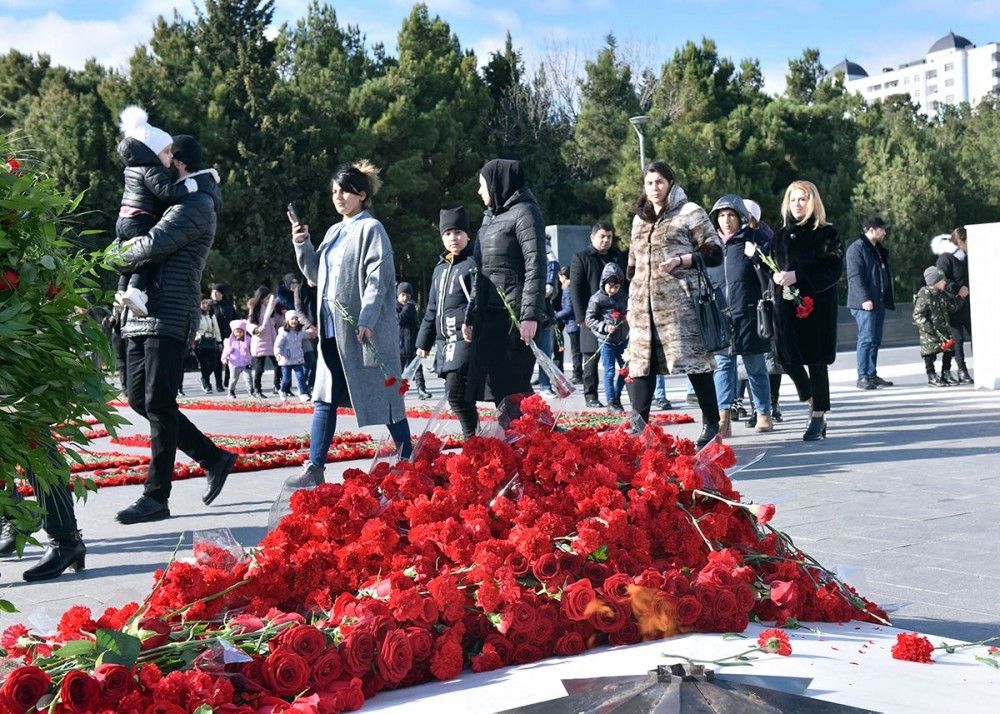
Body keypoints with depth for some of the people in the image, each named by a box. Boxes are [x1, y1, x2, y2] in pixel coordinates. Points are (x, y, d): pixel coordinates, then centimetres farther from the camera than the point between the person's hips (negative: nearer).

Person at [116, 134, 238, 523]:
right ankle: (214, 458, 19)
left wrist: (122, 254, 1)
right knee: (139, 399, 10)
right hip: (143, 315, 10)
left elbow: (154, 244, -17)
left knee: (158, 404, -9)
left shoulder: (196, 205, -7)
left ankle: (156, 497, -4)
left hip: (169, 318, -10)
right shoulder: (175, 203, 23)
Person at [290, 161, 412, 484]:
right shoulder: (335, 232, 18)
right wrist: (302, 244, 7)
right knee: (325, 398, 3)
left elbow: (378, 278, -14)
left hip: (364, 330, -7)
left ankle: (408, 461, 13)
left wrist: (367, 320, -23)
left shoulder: (371, 229, -5)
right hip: (332, 329, 8)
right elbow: (316, 274, 23)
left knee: (383, 395, 1)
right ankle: (314, 468, 3)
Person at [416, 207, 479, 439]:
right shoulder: (440, 268, 20)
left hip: (466, 339, -8)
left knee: (456, 392, -16)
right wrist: (424, 342, 23)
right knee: (462, 395, 9)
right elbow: (432, 309, 24)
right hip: (446, 341, 8)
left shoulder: (474, 263, -3)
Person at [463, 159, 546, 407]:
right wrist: (470, 317, 22)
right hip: (488, 315, 9)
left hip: (513, 315, -9)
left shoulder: (524, 212, -4)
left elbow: (536, 267, -14)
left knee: (508, 386, -11)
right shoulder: (490, 217, 22)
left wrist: (530, 315, -22)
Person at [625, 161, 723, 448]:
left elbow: (714, 253, 0)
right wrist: (632, 299, 22)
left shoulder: (690, 213, 3)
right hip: (644, 303, 6)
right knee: (641, 361, -2)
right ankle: (638, 426, -4)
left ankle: (711, 423, 4)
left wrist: (680, 260, -13)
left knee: (693, 359, -6)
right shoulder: (640, 219, 22)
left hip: (680, 302, -6)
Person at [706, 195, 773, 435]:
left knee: (755, 365, 6)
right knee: (722, 364, -2)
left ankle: (763, 413, 18)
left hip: (749, 314, -3)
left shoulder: (755, 239, 0)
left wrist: (756, 256, -18)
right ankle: (724, 419, -5)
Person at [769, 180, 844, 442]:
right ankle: (812, 403, 27)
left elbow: (833, 270, -11)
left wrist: (797, 276, -21)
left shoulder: (826, 233, -2)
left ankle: (818, 415, 7)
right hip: (786, 305, 5)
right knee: (788, 359, 4)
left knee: (816, 360, -2)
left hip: (817, 306, -5)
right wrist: (775, 276, -6)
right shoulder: (781, 234, 14)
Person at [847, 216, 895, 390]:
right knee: (866, 339, -11)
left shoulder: (878, 250, 21)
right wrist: (864, 299, -24)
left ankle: (872, 375, 15)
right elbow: (854, 276, -17)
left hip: (879, 302, 9)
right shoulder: (857, 248, -9)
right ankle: (862, 377, -9)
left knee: (875, 340, 10)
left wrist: (887, 300, 19)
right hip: (864, 303, -9)